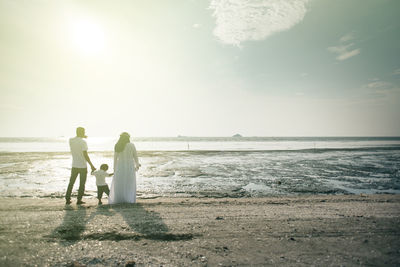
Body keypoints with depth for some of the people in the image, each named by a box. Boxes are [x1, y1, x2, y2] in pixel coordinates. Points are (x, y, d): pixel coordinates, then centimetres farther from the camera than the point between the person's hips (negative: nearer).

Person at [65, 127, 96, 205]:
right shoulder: (83, 142, -16)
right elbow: (85, 155, -21)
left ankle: (67, 199, 18)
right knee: (82, 184, 8)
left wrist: (82, 137, 30)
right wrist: (91, 165, -17)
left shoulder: (70, 140, 0)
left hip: (74, 166, 5)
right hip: (83, 166, -5)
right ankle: (79, 200, 11)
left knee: (71, 183, 16)